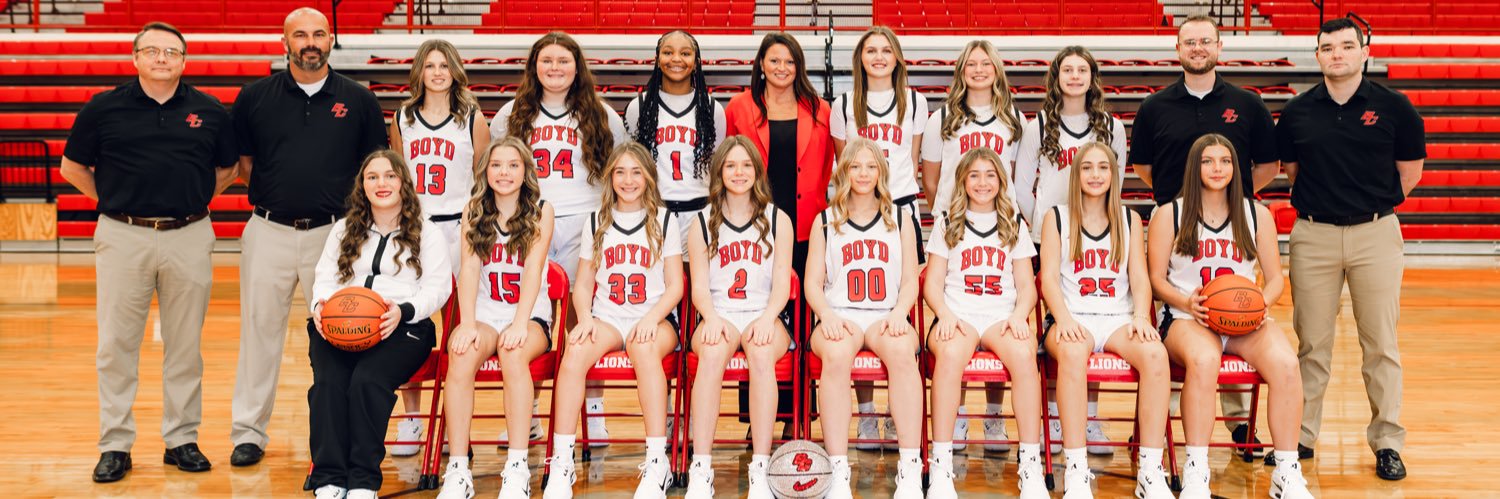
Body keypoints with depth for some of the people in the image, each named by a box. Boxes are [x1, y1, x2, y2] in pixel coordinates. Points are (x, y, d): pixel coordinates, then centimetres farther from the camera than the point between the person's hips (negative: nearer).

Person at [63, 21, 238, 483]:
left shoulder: (209, 111, 5)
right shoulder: (104, 109, 2)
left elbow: (228, 168, 17)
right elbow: (73, 166, 11)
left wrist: (194, 199, 9)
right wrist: (112, 201, 6)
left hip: (189, 238, 1)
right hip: (123, 237, -1)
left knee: (184, 346, 7)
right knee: (116, 345, 3)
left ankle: (182, 439, 18)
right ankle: (115, 445, 12)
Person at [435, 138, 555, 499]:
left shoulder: (541, 212, 3)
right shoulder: (474, 212, 10)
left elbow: (533, 269, -9)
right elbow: (469, 269, -2)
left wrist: (520, 323, -23)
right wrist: (467, 324, -17)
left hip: (531, 317, -2)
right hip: (485, 315, 2)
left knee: (513, 351, -36)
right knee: (461, 354, -31)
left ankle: (517, 469, -35)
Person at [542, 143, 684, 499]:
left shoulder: (664, 220, 10)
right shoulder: (596, 223, 16)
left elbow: (675, 285, 5)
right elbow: (582, 285, 13)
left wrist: (651, 319, -14)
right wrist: (585, 318, -8)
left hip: (654, 320, -2)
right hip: (606, 319, 2)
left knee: (644, 347, -38)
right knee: (575, 351, -32)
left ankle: (657, 463, -37)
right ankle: (561, 464, -31)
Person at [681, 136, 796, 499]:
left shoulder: (778, 220, 13)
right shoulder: (703, 222, 13)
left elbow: (781, 284, 5)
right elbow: (699, 286, 5)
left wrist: (767, 318, -16)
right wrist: (711, 318, -16)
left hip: (764, 317, 0)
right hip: (720, 316, 0)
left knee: (762, 351, -36)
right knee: (713, 350, -36)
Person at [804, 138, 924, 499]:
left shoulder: (899, 221, 20)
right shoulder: (825, 221, 18)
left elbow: (910, 281, 12)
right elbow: (813, 283, 10)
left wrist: (898, 313, -9)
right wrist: (827, 315, -11)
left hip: (886, 317, 1)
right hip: (839, 317, 0)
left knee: (902, 350, -36)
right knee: (836, 354, -37)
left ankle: (911, 469, -37)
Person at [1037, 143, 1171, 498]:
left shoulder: (1129, 219, 18)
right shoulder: (1056, 218, 11)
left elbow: (1139, 277, 8)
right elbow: (1049, 276, 0)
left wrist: (1140, 316, -12)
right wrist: (1064, 319, -18)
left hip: (1118, 319, 2)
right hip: (1073, 319, -2)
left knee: (1155, 352, -32)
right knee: (1072, 353, -39)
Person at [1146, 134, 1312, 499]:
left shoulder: (1257, 215, 13)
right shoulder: (1169, 215, 6)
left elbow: (1275, 278, 14)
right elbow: (1157, 280, 4)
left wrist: (1261, 303, -8)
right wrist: (1187, 302, -15)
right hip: (1187, 318, -2)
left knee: (1285, 362, -30)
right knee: (1204, 360, -39)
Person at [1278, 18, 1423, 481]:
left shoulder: (1394, 107, -1)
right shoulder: (1297, 112, 3)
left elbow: (1409, 173, 7)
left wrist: (1370, 205, 7)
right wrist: (1324, 200, 7)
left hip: (1375, 234, -1)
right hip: (1313, 235, 1)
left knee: (1380, 343, 4)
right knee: (1312, 343, 7)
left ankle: (1387, 442, 14)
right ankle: (1301, 435, 16)